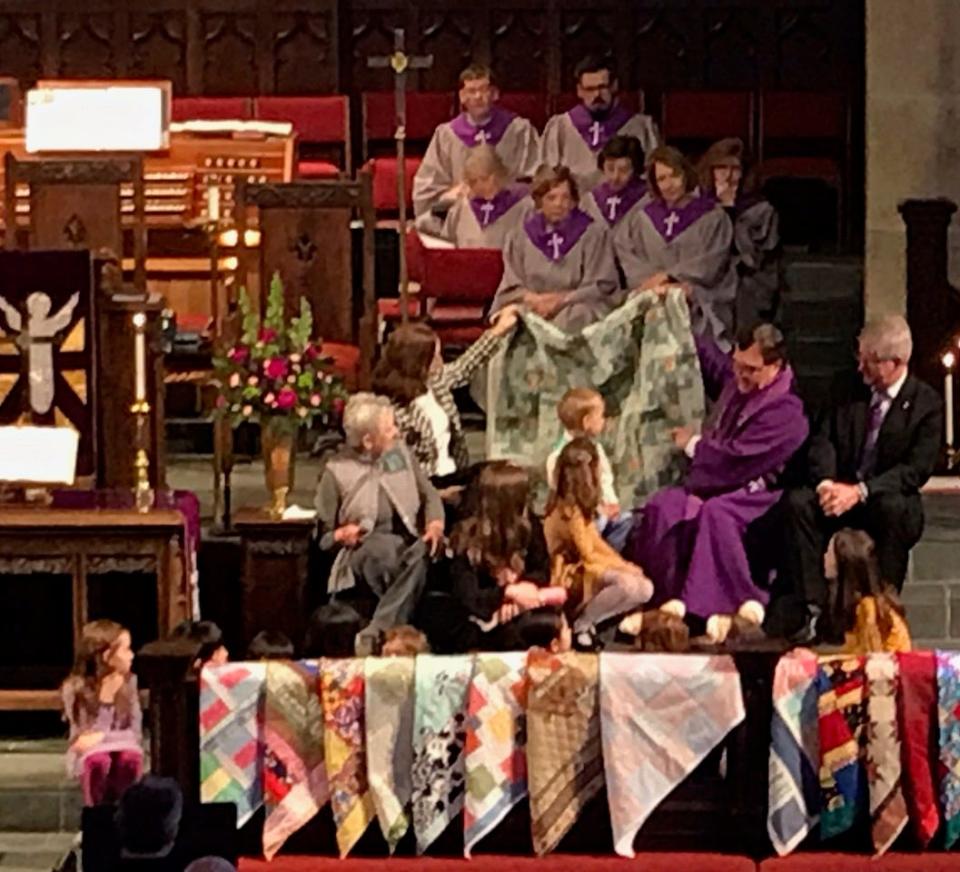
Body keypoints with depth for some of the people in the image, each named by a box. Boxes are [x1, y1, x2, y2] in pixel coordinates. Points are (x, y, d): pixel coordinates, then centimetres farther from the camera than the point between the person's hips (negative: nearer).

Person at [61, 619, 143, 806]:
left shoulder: (129, 682, 2)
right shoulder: (74, 688, -7)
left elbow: (135, 733, -2)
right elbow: (81, 736, -9)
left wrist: (102, 737, -19)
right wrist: (103, 699, -19)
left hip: (120, 747, 2)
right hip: (88, 753, -2)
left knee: (131, 758, -33)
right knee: (98, 761, -37)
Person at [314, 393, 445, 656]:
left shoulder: (400, 452, 12)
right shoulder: (337, 471, 0)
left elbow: (429, 495, 17)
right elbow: (322, 536, 6)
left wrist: (435, 524, -4)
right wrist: (340, 535, -17)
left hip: (408, 543, 3)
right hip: (361, 553, -3)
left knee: (420, 553, -36)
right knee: (384, 545, -40)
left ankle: (375, 634, -37)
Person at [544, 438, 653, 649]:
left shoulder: (579, 505, 6)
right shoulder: (570, 510, -23)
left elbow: (596, 542, 11)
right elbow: (588, 556, -18)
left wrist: (623, 563, -1)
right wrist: (623, 566, -7)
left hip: (588, 569, 10)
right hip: (574, 575, -10)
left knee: (645, 589, 0)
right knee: (627, 584, -32)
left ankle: (588, 619, 3)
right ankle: (579, 625, -13)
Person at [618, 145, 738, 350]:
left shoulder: (711, 216, 8)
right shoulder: (641, 217, 16)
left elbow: (710, 264, 0)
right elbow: (628, 257, 6)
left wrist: (668, 276, -7)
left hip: (702, 303, -2)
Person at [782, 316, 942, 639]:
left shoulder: (927, 403, -5)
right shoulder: (846, 388, 8)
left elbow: (916, 469, -13)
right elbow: (822, 440, 2)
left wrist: (861, 491, -24)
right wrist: (825, 482, -19)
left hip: (890, 500, -3)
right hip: (839, 491, 3)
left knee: (894, 509, -38)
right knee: (797, 501, -27)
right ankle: (812, 609, -27)